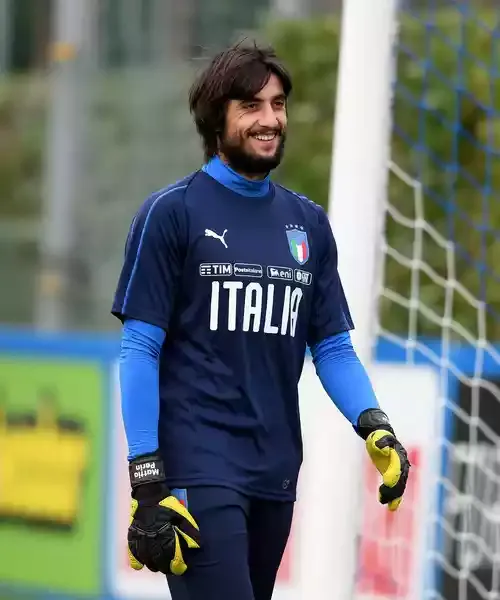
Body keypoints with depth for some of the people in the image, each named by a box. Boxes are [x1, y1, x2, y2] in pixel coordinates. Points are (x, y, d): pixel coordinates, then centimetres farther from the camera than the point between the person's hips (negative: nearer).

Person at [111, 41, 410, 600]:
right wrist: (147, 484, -13)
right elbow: (139, 349, -5)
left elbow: (333, 346, 14)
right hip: (199, 469, -6)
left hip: (277, 471, 6)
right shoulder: (171, 213, -2)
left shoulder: (307, 222, 13)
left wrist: (374, 426, -6)